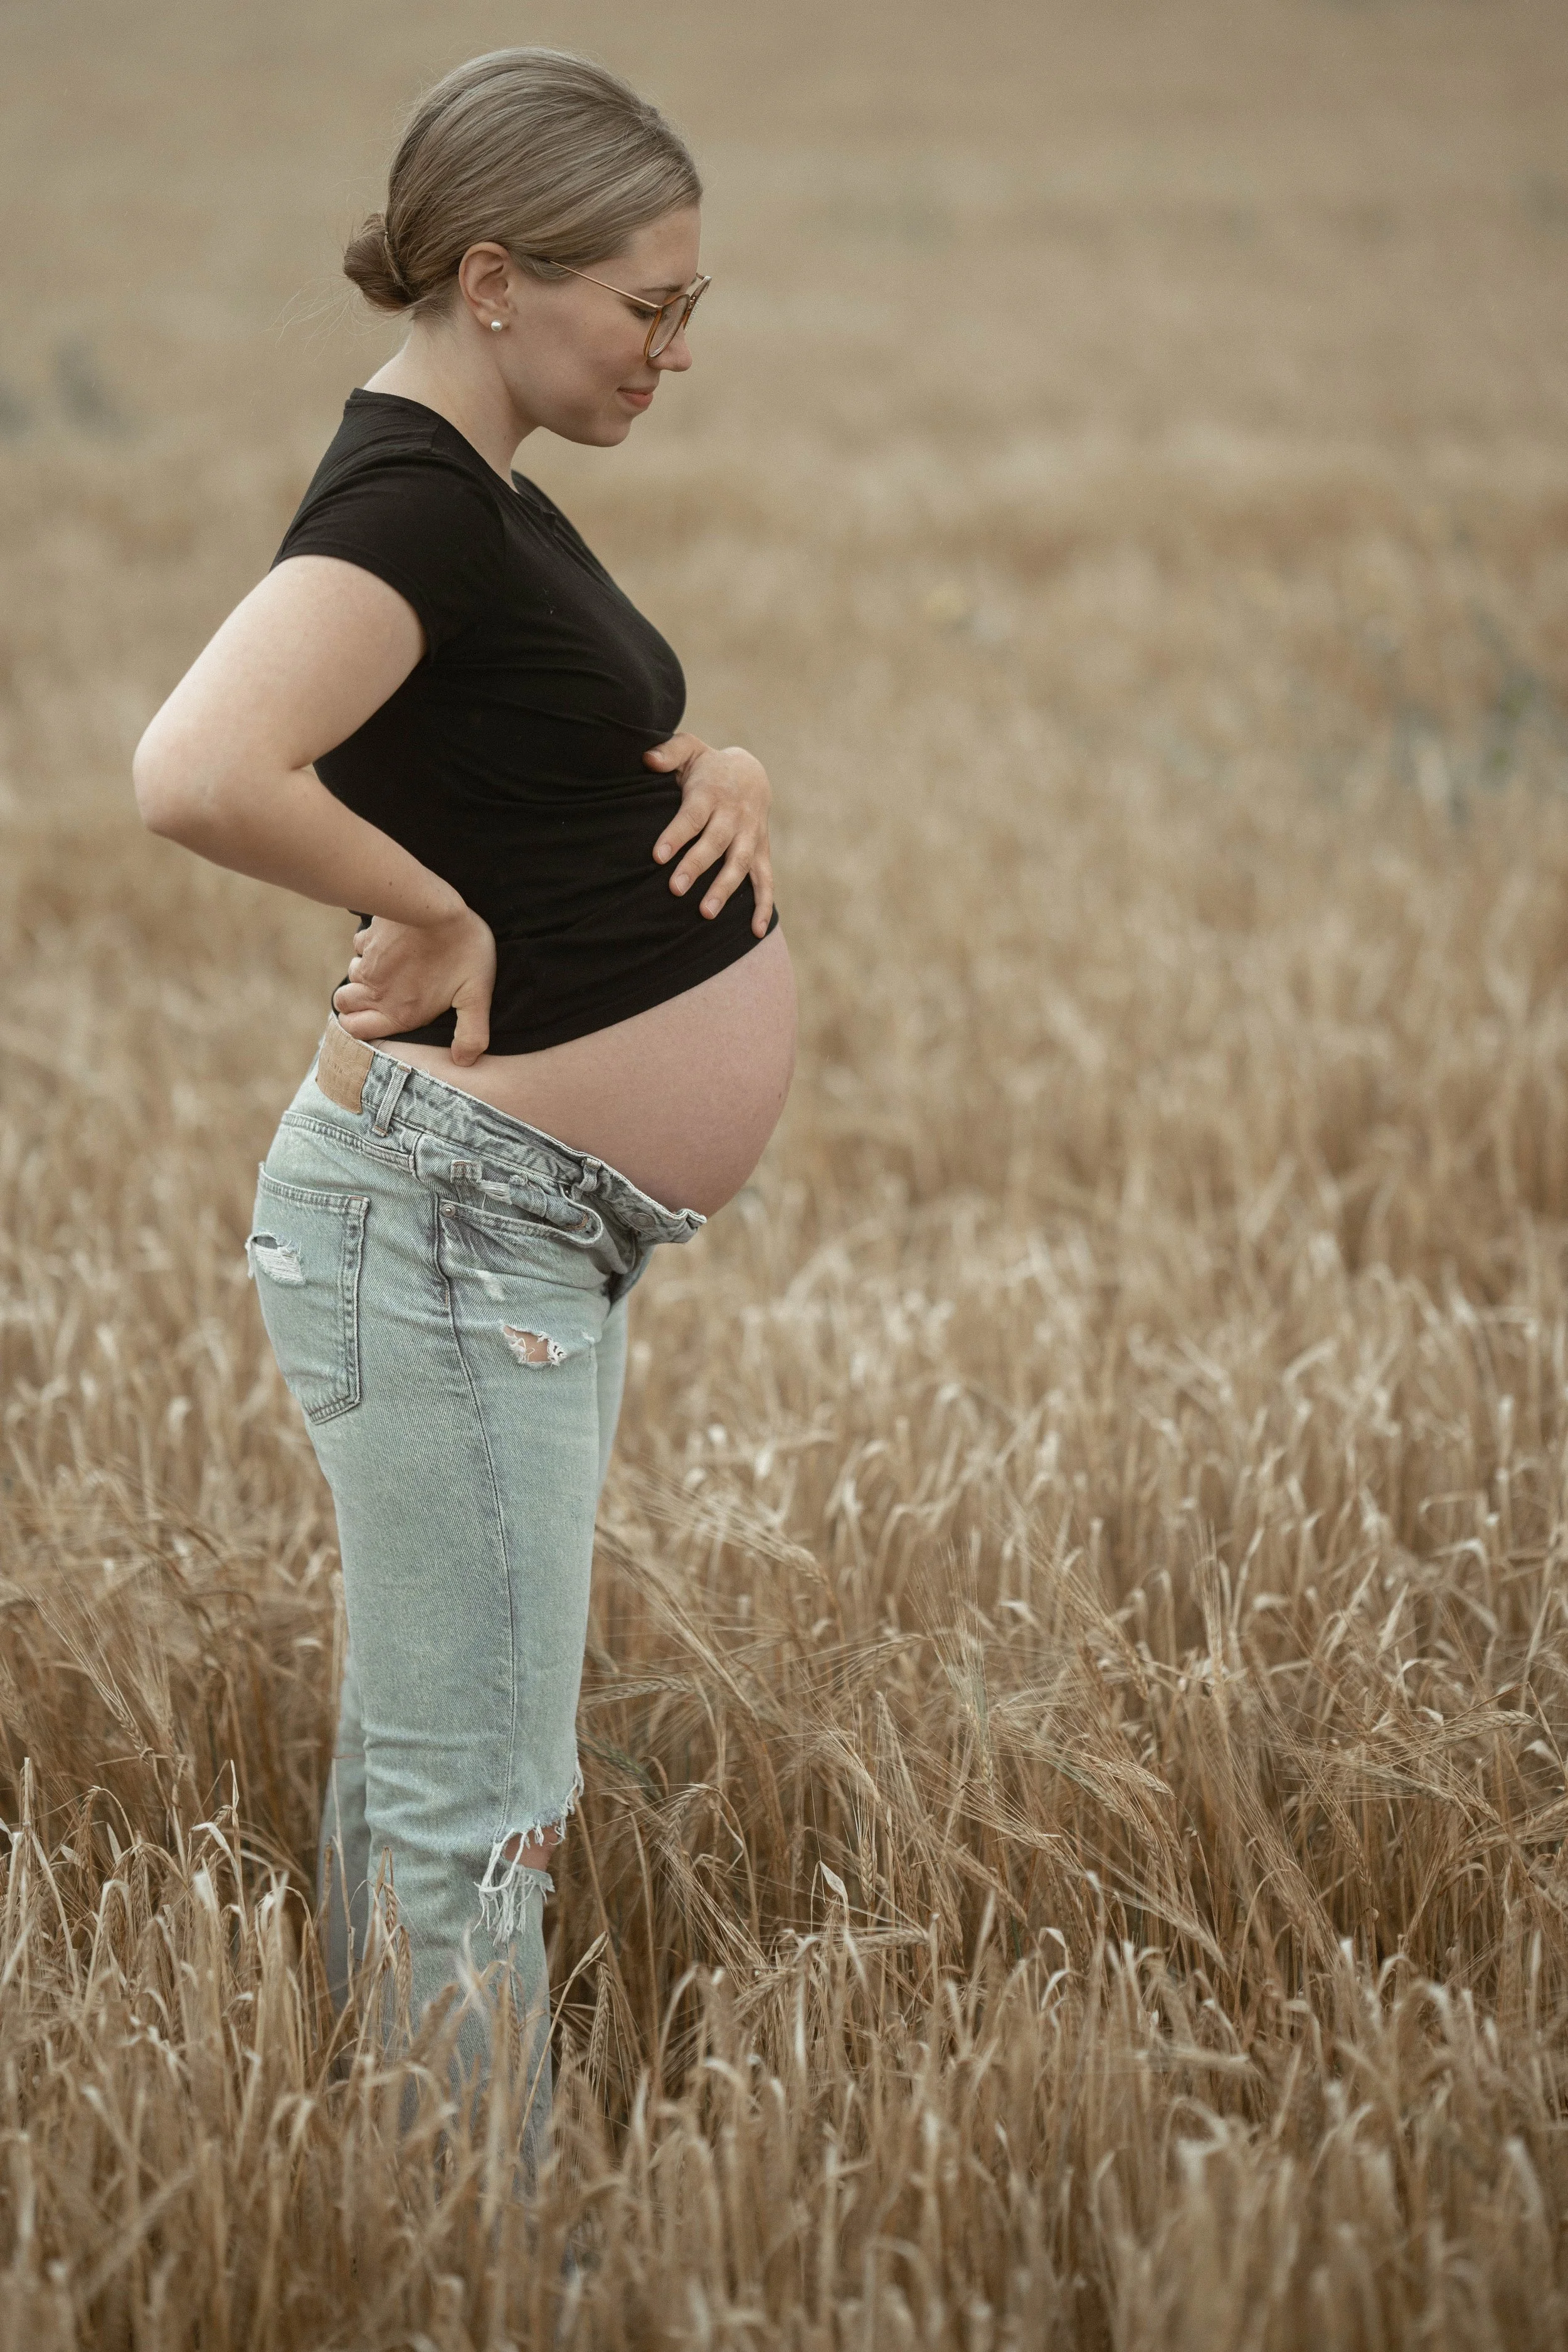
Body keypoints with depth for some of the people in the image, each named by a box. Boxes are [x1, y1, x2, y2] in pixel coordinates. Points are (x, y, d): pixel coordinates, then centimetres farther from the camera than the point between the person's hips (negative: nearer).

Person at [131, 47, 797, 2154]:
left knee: (420, 1747, 21)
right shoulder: (400, 501, -21)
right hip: (448, 1215, -10)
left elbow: (603, 743, 25)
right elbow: (198, 773, -40)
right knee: (479, 1808, -3)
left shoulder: (491, 494, 10)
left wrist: (731, 774, 3)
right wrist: (438, 918, -25)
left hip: (550, 1229, 10)